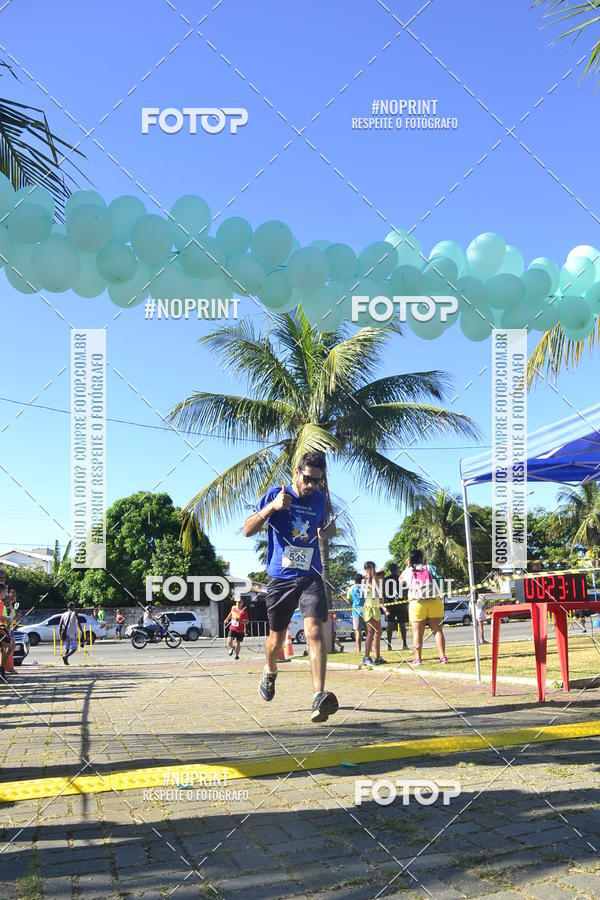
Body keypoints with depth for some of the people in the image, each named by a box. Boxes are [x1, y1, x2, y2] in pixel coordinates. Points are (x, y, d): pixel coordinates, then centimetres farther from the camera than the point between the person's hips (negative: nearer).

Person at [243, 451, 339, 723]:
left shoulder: (320, 500, 8)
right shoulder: (275, 495, -4)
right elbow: (247, 530, -9)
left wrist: (326, 532, 1)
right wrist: (271, 507, -24)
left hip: (310, 577, 1)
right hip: (280, 578, -1)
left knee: (315, 631, -20)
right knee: (276, 638, 12)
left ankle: (319, 697, -28)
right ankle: (270, 673, 45)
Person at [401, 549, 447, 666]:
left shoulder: (407, 571, 7)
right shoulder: (430, 568, 6)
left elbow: (401, 579, 25)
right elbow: (439, 580, 5)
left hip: (416, 603, 0)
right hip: (434, 602, 0)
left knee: (417, 632, 4)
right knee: (438, 630, 4)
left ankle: (418, 658, 1)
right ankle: (442, 657, 0)